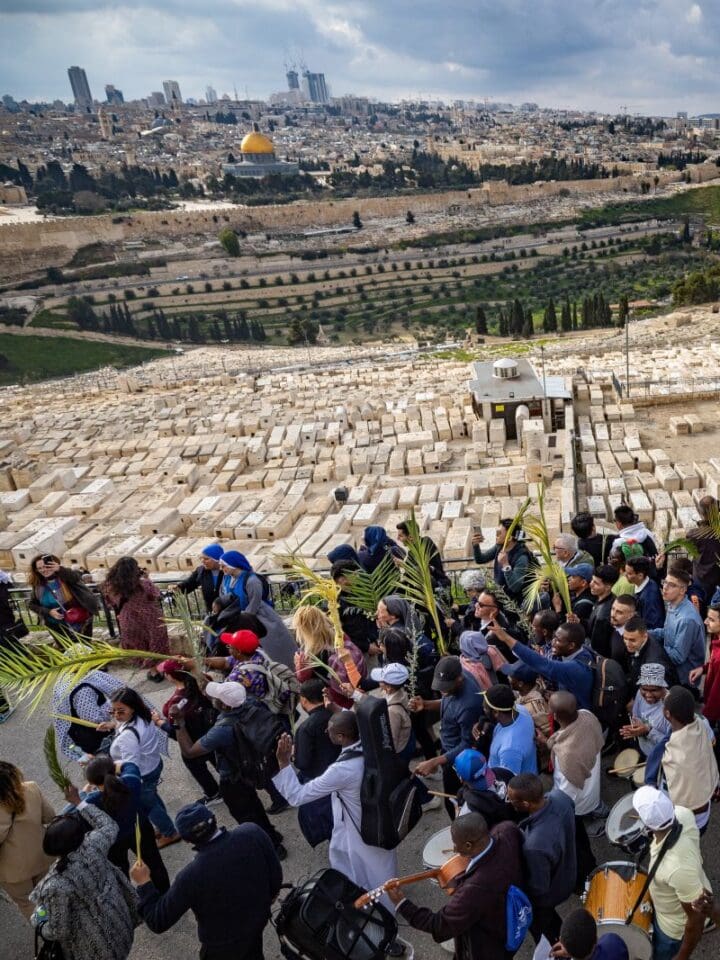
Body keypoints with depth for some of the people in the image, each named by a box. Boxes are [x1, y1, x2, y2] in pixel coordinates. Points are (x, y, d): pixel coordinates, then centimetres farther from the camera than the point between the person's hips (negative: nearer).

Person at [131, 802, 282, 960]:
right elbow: (276, 875, -12)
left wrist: (144, 883, -10)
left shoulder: (191, 876, -37)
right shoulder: (252, 832, -29)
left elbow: (158, 922, -23)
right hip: (259, 920, 3)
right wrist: (269, 895, 10)